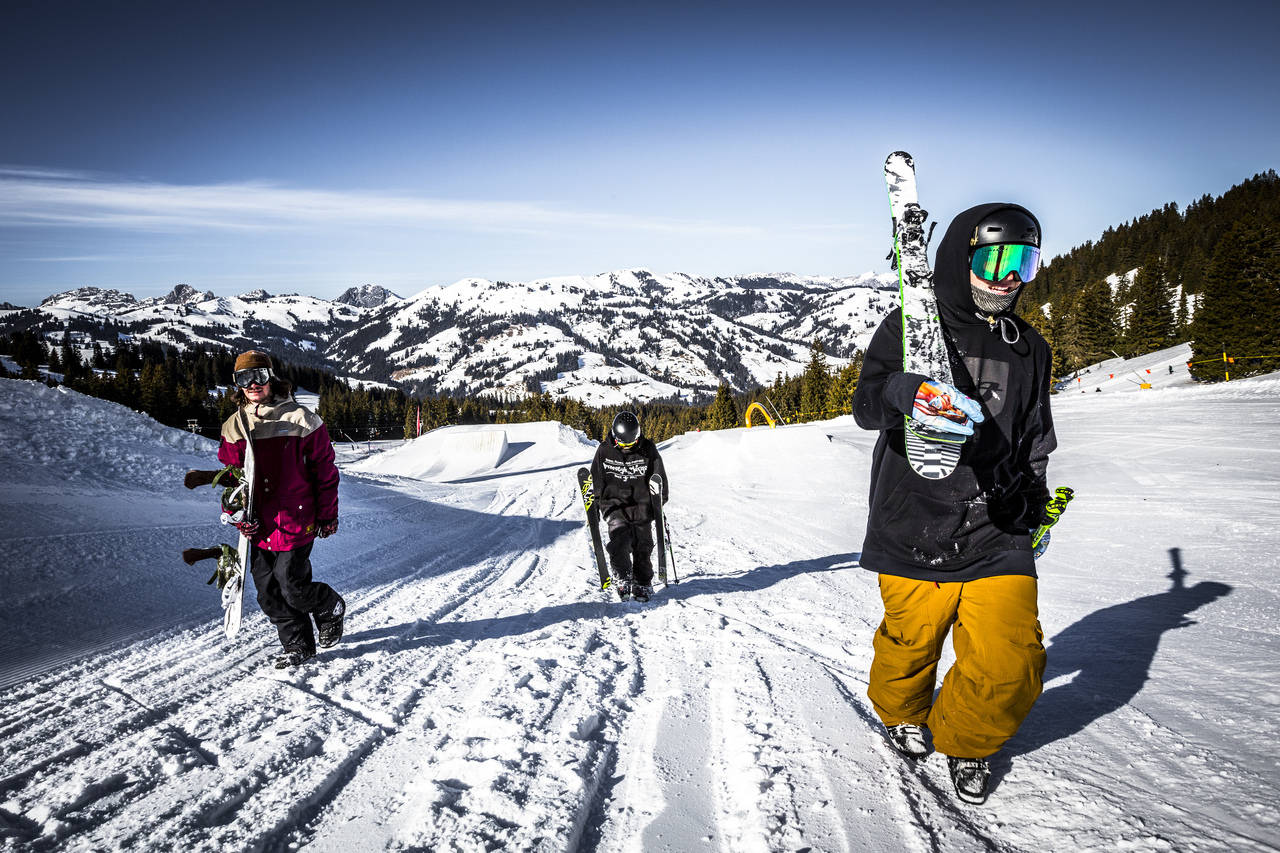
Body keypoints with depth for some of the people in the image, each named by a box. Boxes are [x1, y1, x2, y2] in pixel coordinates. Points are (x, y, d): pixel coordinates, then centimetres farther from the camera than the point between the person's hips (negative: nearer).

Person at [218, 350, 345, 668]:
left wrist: (327, 516, -1)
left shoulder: (298, 418, -8)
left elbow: (324, 469, -3)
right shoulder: (234, 426, 6)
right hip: (259, 526, 5)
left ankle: (331, 607, 25)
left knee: (292, 587, -6)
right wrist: (238, 515, 2)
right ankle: (299, 644, 26)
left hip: (295, 520, -5)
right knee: (268, 594, 8)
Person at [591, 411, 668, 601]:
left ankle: (643, 584, 16)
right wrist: (593, 504, 9)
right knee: (619, 541, -19)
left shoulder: (648, 450, -5)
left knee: (642, 546, 1)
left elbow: (660, 478, 7)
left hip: (641, 506, 0)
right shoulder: (604, 451, -3)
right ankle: (623, 580, -6)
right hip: (614, 504, 0)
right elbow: (596, 481, 10)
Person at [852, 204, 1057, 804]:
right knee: (909, 646, 11)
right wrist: (910, 395, -35)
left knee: (1011, 665, -7)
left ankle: (964, 739, 25)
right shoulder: (910, 328, -1)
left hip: (997, 536, 3)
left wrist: (1036, 504, 22)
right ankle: (902, 716, 45)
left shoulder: (1029, 349, 15)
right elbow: (867, 404, -15)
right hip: (915, 530, -3)